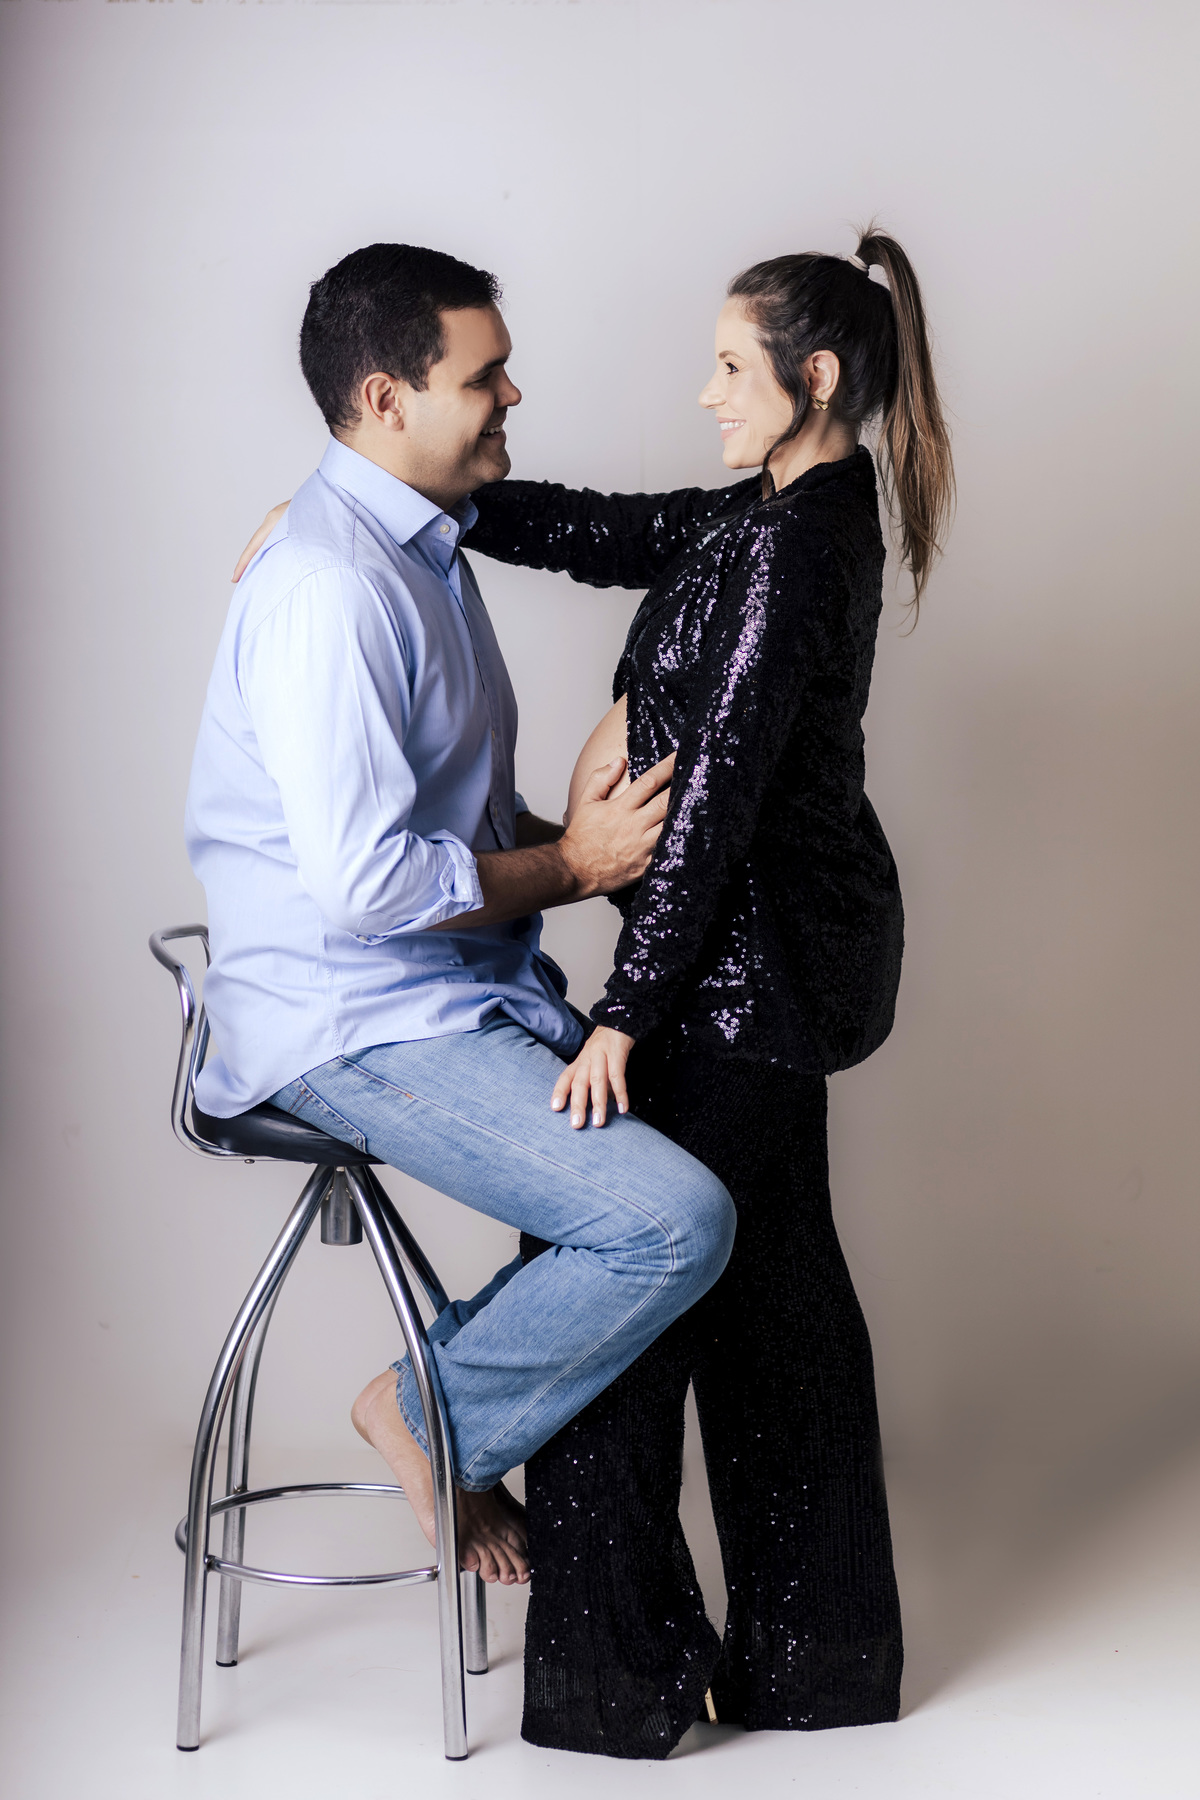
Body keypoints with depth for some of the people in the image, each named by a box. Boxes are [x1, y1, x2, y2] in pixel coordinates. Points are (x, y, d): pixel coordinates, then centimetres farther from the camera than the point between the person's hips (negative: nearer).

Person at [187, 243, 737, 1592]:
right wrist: (570, 867, -13)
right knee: (675, 1219, -20)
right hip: (353, 1026, -10)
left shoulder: (421, 551, 14)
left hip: (465, 996, 10)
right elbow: (365, 879, -26)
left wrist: (584, 834, 2)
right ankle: (438, 1414, 3)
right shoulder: (327, 586, -20)